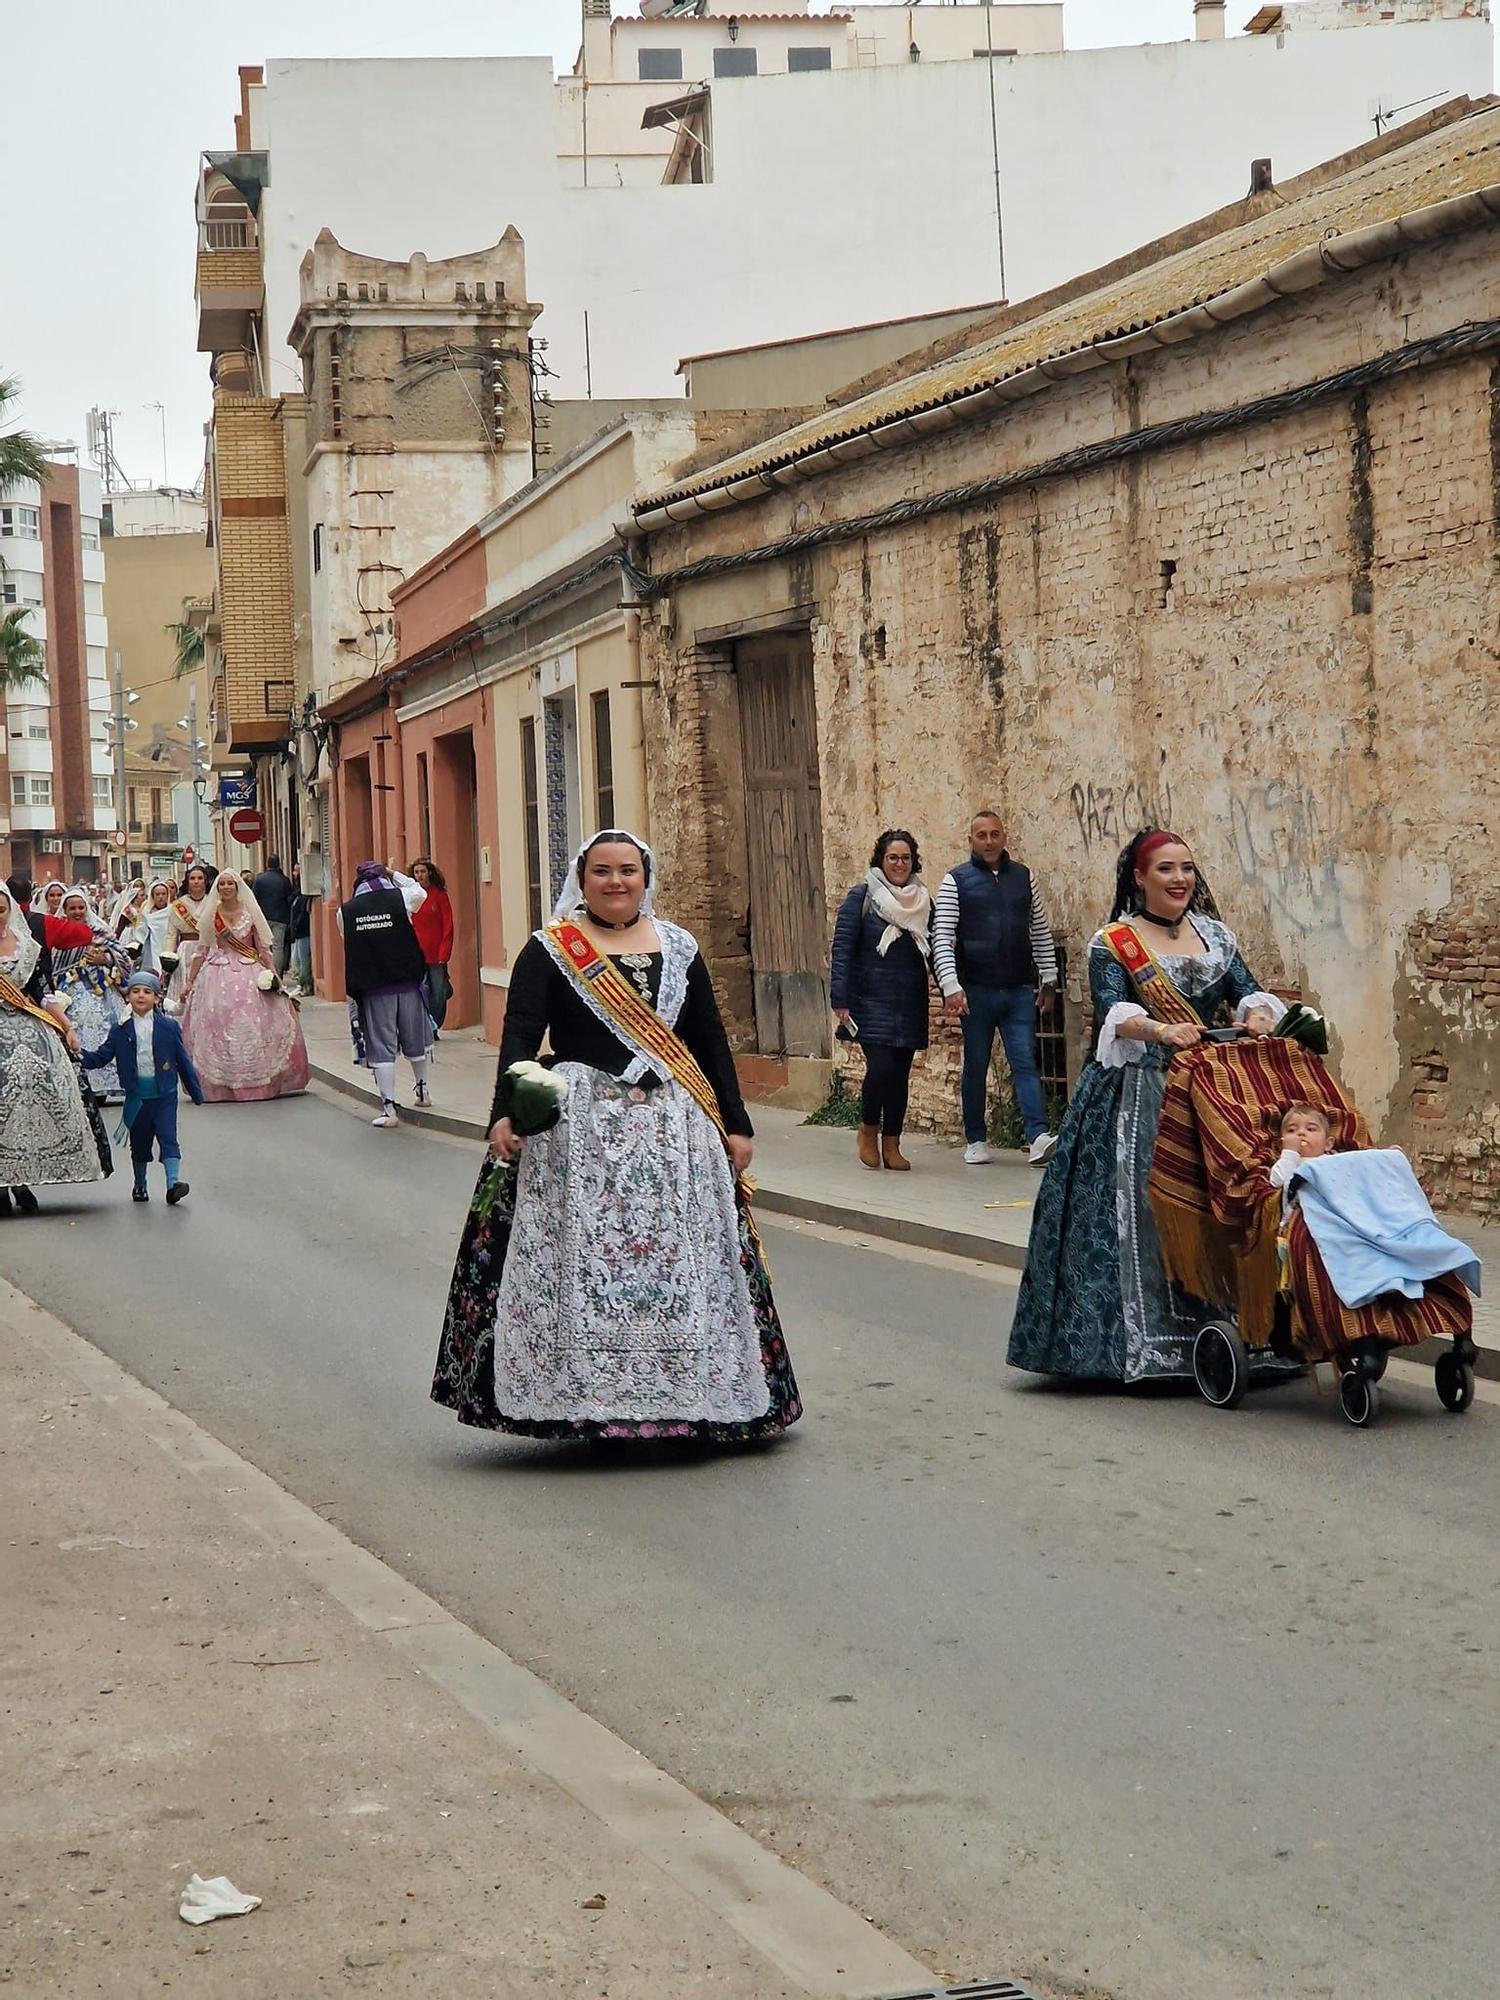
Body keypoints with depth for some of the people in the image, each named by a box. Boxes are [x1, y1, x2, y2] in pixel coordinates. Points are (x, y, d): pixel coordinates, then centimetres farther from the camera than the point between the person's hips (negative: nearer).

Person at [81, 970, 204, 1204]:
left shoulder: (169, 1026, 0)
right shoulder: (120, 1031, 2)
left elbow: (183, 1060, 4)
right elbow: (101, 1057, 5)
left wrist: (196, 1092, 7)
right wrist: (80, 1055, -13)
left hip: (164, 1093, -2)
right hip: (137, 1095, 2)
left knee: (168, 1137, -12)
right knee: (139, 1141, 13)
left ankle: (174, 1182, -18)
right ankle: (140, 1184, 28)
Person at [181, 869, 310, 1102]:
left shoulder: (250, 912, 4)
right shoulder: (210, 915, 5)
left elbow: (264, 947, 6)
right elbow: (201, 951, 9)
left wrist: (272, 972, -5)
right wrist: (189, 981, 6)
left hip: (250, 972, 0)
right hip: (218, 975, 0)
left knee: (253, 1025, -6)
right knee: (217, 1026, -4)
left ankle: (258, 1081, 1)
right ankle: (220, 1085, 2)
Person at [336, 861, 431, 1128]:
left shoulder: (346, 912, -3)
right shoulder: (400, 899, -4)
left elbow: (347, 943, 7)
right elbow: (420, 892, 17)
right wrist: (395, 874, 24)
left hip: (373, 988, -1)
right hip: (407, 981, 1)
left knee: (381, 1047, 1)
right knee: (414, 1039, 20)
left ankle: (388, 1108, -5)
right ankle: (423, 1088, 39)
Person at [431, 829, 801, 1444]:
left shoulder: (678, 949, 12)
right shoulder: (549, 953, 1)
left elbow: (710, 1042, 14)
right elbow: (520, 1035, -9)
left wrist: (735, 1124, 9)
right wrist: (506, 1113, -24)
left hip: (673, 1129, 3)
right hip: (579, 1130, -3)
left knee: (680, 1259, 3)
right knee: (582, 1264, -6)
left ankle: (683, 1400, 11)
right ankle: (592, 1403, 0)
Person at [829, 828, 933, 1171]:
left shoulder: (922, 900, 10)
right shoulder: (861, 896, -3)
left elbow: (936, 949, 14)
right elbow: (842, 949, -6)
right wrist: (840, 1000, -13)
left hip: (910, 1002, 4)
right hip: (872, 1000, -4)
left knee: (901, 1074, 5)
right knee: (880, 1067, -15)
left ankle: (891, 1145, 15)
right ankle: (868, 1130, 8)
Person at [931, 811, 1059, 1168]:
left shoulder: (1023, 877, 10)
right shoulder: (956, 881, 0)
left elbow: (1041, 931, 16)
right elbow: (942, 938, -6)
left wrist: (1049, 978, 12)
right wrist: (950, 985, -16)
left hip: (1019, 990, 2)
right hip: (977, 990, -2)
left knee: (1025, 1062, -6)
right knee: (976, 1066, 7)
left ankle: (1038, 1137, -14)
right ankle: (975, 1141, 15)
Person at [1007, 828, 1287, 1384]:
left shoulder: (1215, 935, 15)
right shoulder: (1112, 943, 0)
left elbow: (1247, 991, 6)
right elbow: (1113, 1013, -14)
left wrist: (1257, 1014, -18)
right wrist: (1161, 1031, -33)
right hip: (1135, 1094, -4)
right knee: (1139, 1208, -10)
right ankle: (1141, 1341, -8)